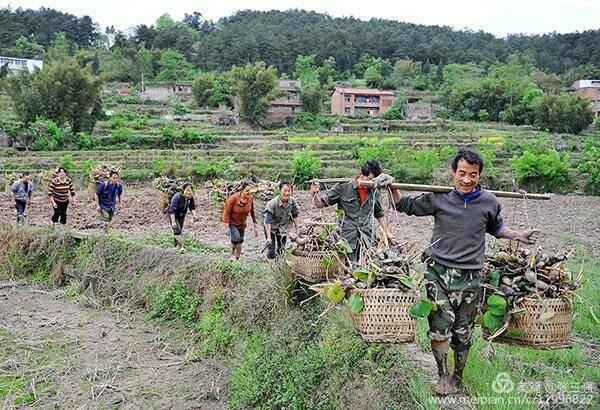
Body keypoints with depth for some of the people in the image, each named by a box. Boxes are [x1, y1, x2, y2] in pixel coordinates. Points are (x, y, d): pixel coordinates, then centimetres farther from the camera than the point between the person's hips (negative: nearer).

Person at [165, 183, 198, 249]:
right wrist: (173, 222, -37)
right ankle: (180, 247, -19)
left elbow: (192, 208, -5)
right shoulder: (177, 197, -33)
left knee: (180, 231, 14)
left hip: (181, 215, 6)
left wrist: (194, 215, -24)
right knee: (177, 230, -20)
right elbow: (172, 210, -34)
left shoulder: (191, 197, -15)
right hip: (172, 215, -6)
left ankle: (175, 246, 34)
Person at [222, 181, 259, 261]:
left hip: (242, 224, 5)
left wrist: (255, 225, 1)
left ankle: (237, 258, 32)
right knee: (236, 238, -23)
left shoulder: (251, 199, -14)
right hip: (232, 223, -4)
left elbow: (252, 212, -1)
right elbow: (227, 212, -20)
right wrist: (227, 227, -21)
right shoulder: (234, 198, -26)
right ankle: (232, 254, 5)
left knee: (240, 241, 12)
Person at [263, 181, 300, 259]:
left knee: (281, 250, 11)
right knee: (271, 253, -6)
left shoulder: (293, 201, -18)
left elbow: (295, 216, -3)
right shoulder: (272, 203, -30)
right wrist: (268, 237, -30)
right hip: (271, 227, -4)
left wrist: (297, 230, 2)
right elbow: (267, 221, -28)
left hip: (283, 227, 4)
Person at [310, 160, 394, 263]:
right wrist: (314, 195, -20)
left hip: (365, 239, 3)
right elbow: (320, 204, 0)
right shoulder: (343, 188, -4)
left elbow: (379, 213, 25)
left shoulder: (374, 192, 8)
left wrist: (386, 232, 26)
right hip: (346, 238, -3)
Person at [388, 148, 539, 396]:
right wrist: (392, 189, -4)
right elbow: (407, 206, 10)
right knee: (440, 327, -12)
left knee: (463, 332, 12)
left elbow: (496, 228, 23)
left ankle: (458, 379, 33)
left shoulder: (489, 202, 3)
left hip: (471, 277, 2)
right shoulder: (438, 197, -4)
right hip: (439, 272, -2)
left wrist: (517, 236, 10)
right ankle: (443, 375, 12)